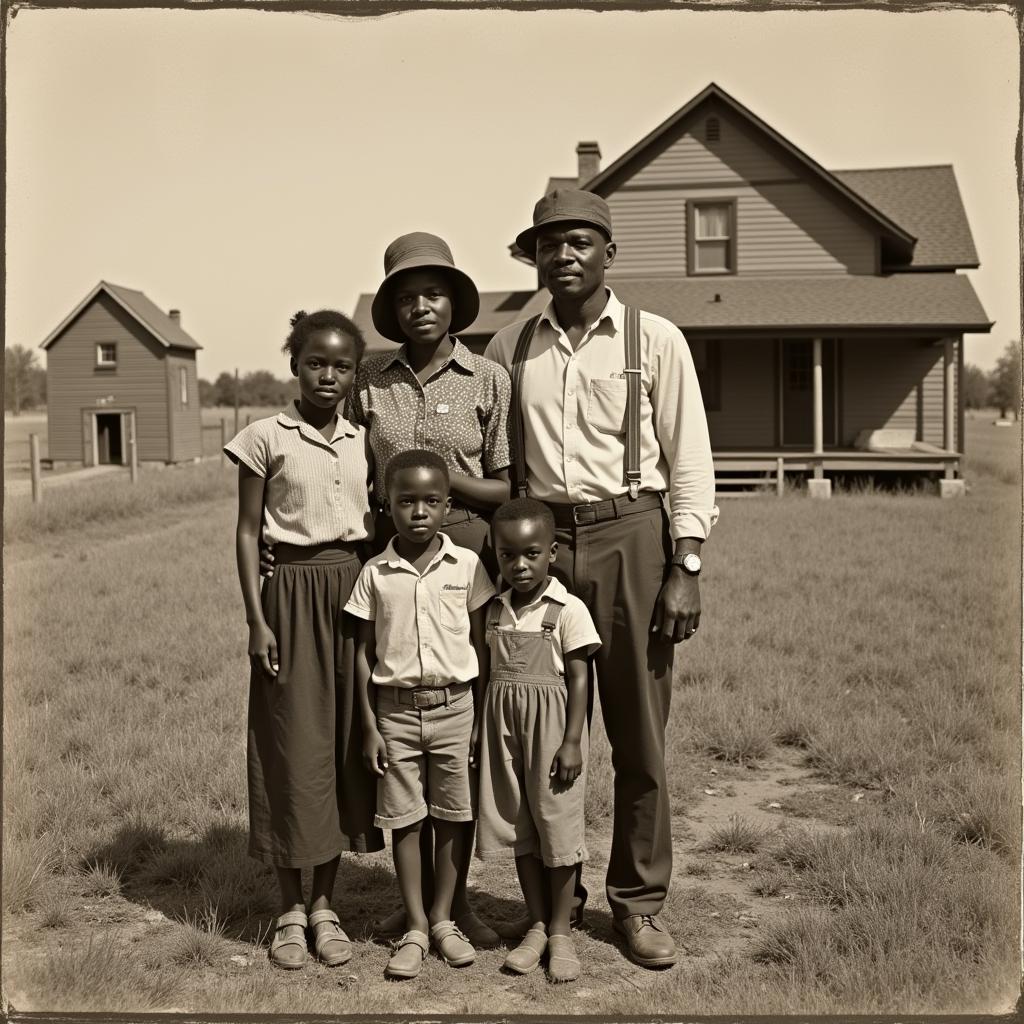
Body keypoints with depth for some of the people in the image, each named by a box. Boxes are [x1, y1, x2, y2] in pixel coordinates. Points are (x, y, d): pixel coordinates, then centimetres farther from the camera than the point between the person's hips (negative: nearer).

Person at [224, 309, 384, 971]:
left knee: (348, 742, 6)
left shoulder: (363, 440, 8)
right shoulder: (266, 438, -2)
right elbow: (248, 533, -2)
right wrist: (257, 620, -8)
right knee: (293, 747, 0)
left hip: (355, 589, 4)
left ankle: (325, 903, 20)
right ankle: (291, 908, 16)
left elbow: (376, 524, 12)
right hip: (292, 593, -3)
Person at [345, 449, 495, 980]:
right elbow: (363, 652, 3)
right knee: (403, 820, 5)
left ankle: (442, 917, 22)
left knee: (454, 816, 7)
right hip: (396, 709, 0)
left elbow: (479, 644, 3)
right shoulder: (375, 573, -1)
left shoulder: (466, 566, -2)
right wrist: (369, 725, -1)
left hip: (454, 705, 0)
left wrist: (482, 716, -1)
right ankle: (415, 928, 16)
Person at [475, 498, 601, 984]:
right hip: (504, 725, 5)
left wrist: (572, 741, -13)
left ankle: (560, 931, 16)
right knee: (520, 830, 10)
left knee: (557, 828, 2)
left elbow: (579, 679, -9)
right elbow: (490, 674, 12)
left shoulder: (568, 610, -8)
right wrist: (480, 734, 10)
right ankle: (537, 927, 22)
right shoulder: (495, 611, 7)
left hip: (550, 726, -5)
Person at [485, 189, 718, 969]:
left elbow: (690, 462, 1)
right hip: (538, 540, 2)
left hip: (629, 535, -2)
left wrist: (686, 570, -6)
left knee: (640, 733, 3)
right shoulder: (509, 349, 9)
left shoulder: (656, 341, 2)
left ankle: (639, 902, 18)